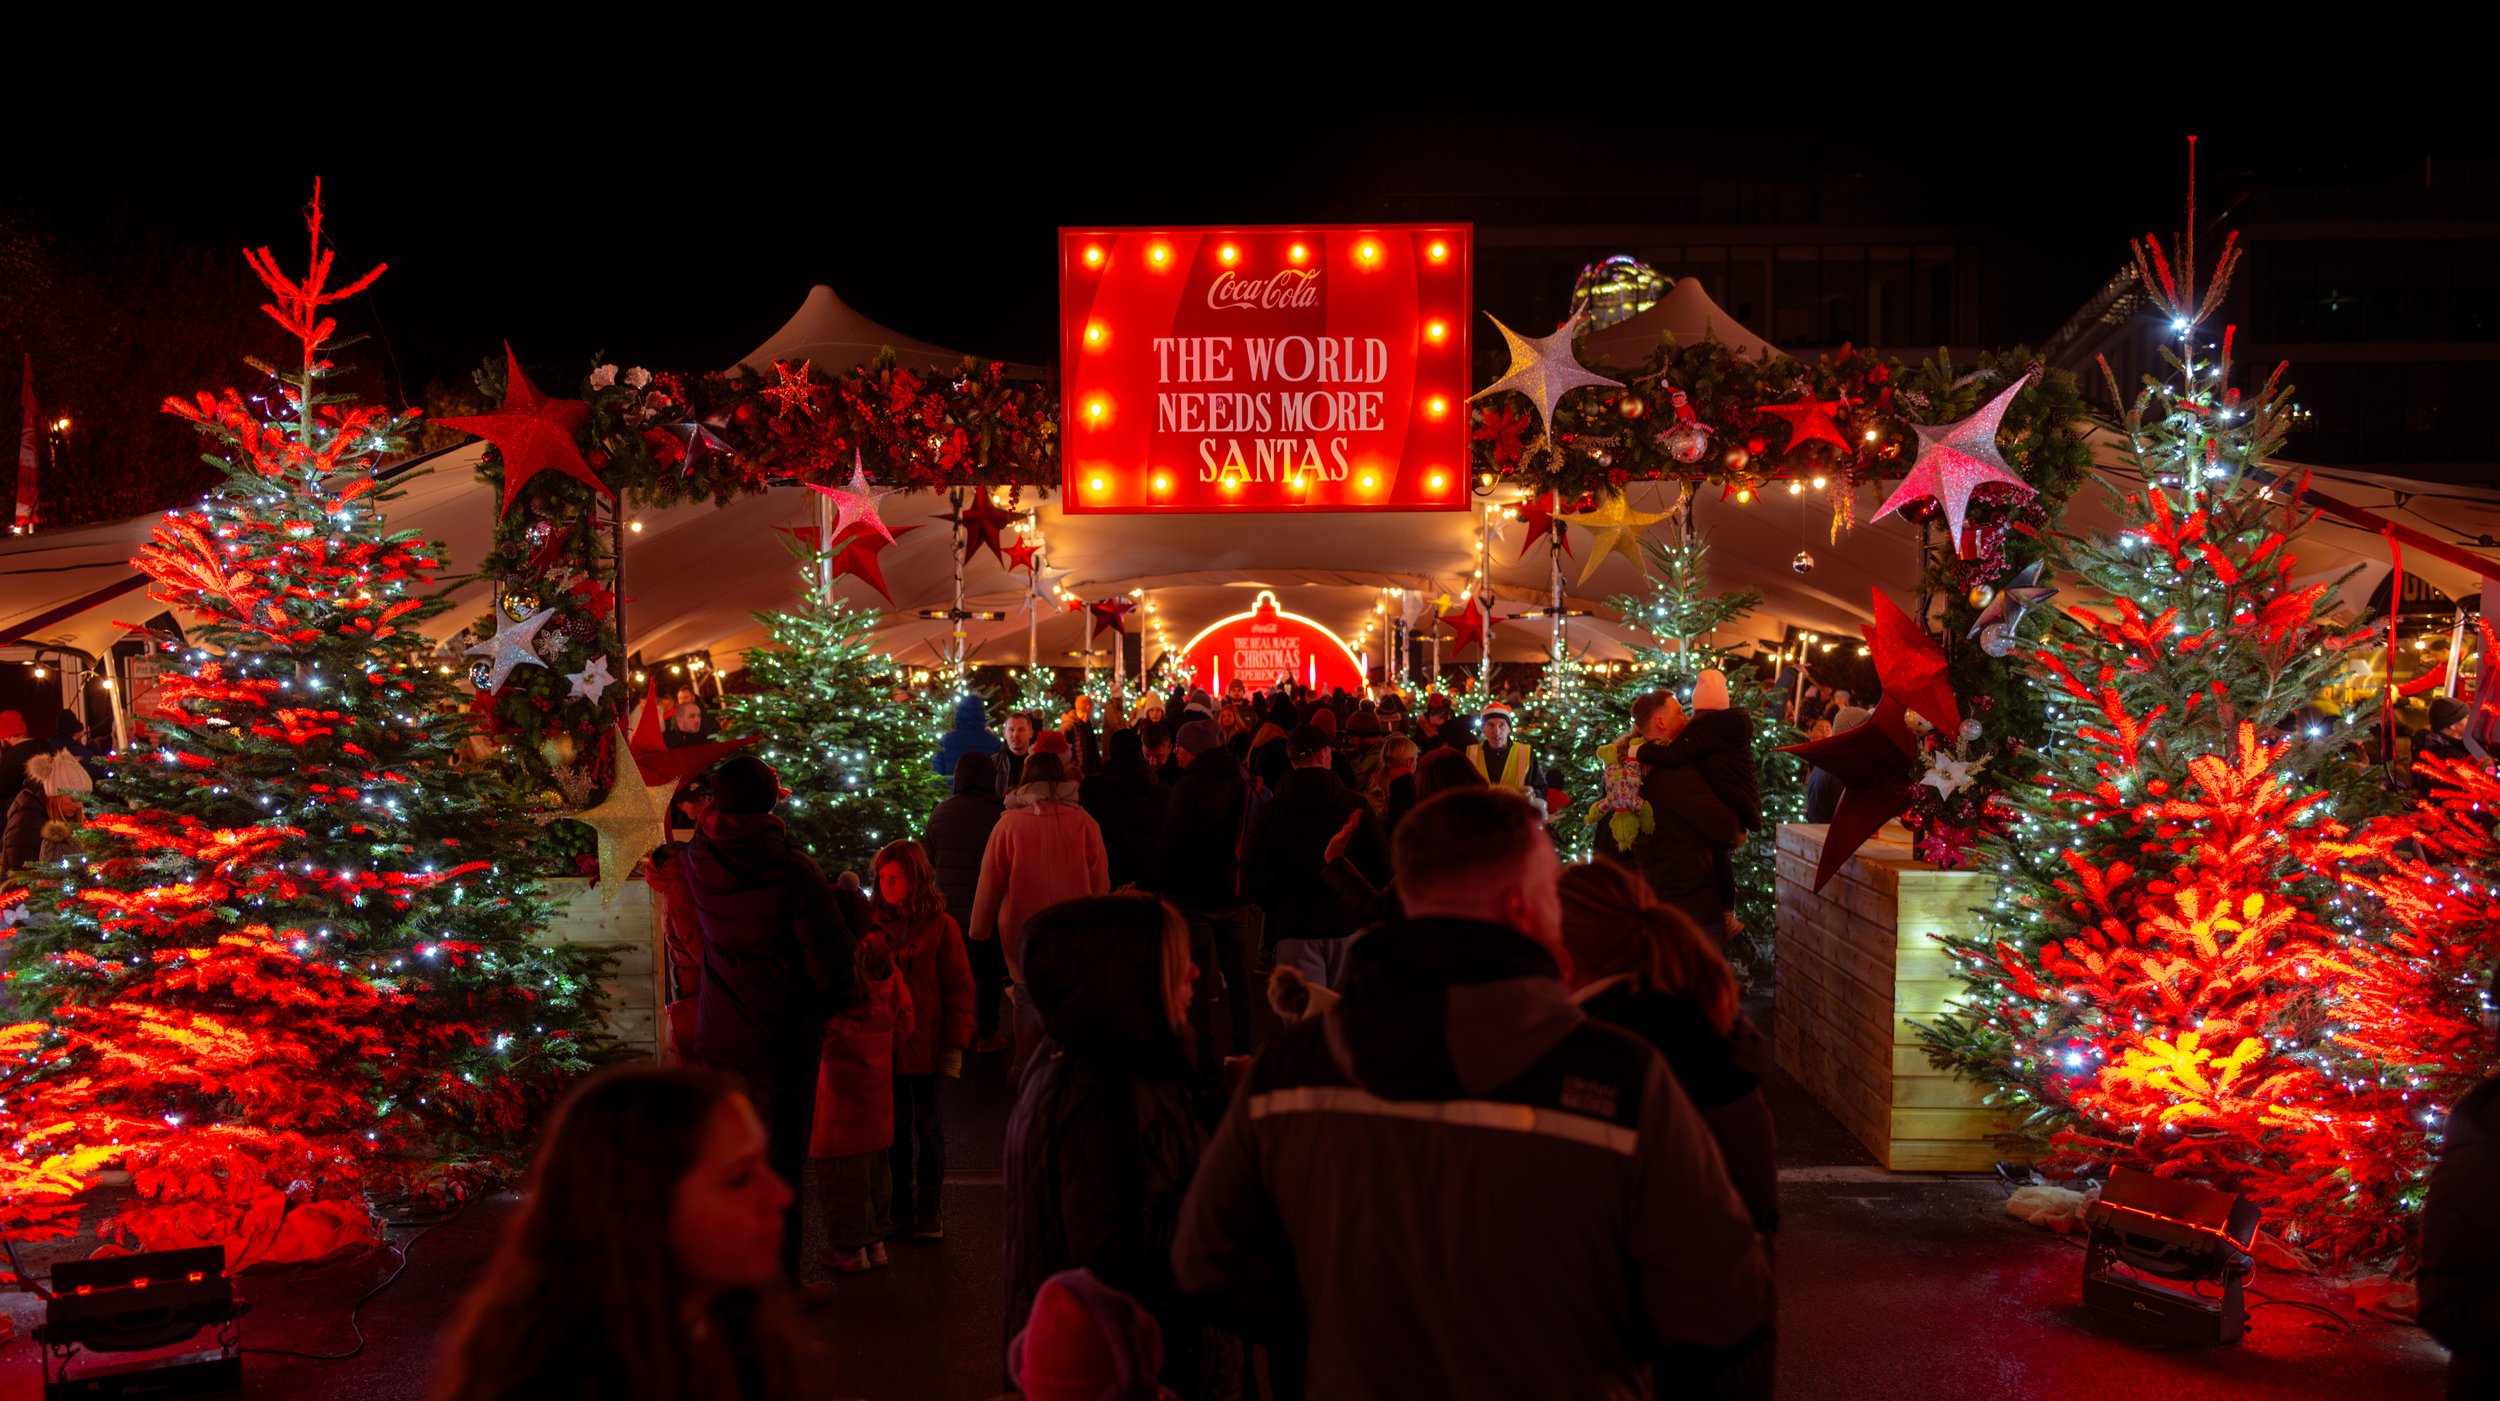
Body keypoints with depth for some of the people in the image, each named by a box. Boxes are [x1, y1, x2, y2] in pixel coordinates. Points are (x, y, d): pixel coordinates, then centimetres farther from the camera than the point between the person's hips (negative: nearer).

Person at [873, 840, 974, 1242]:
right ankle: (899, 1206, 23)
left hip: (925, 1047, -3)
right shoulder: (875, 923, 0)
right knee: (894, 1129, 11)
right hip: (884, 1047, 3)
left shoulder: (940, 926, -8)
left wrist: (955, 1045, -8)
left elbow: (959, 988, -5)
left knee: (929, 1129, 10)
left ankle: (929, 1208, 21)